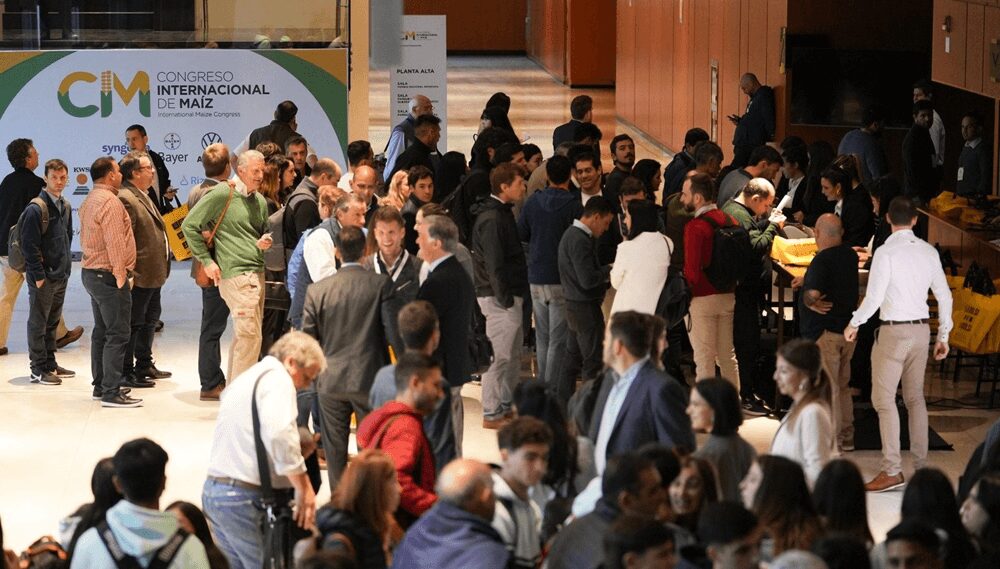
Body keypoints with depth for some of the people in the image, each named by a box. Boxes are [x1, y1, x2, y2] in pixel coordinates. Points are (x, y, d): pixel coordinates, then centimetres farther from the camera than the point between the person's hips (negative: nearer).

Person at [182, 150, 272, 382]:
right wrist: (206, 260, -8)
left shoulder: (260, 201, 15)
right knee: (250, 336, -12)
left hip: (257, 274, 8)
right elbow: (189, 225, -7)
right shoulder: (222, 195, -8)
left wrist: (266, 242, 5)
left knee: (242, 336, 12)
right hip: (235, 274, -8)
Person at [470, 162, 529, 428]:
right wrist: (505, 299, -21)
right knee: (499, 355, -6)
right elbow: (493, 264, -21)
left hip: (509, 295, 10)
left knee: (513, 353, 16)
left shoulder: (502, 213, 16)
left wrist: (514, 295, 17)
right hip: (499, 297, -10)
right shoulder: (492, 219, -17)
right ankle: (492, 414, -1)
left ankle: (507, 406, 24)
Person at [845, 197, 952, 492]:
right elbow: (944, 296, 8)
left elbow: (873, 298, -17)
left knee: (884, 398, -3)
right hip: (921, 329, 6)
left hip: (894, 331, -6)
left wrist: (854, 324, 0)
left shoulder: (886, 252, -13)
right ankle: (921, 466, 17)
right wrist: (943, 336, 17)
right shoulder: (928, 252, 4)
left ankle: (892, 471, -8)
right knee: (915, 397, 15)